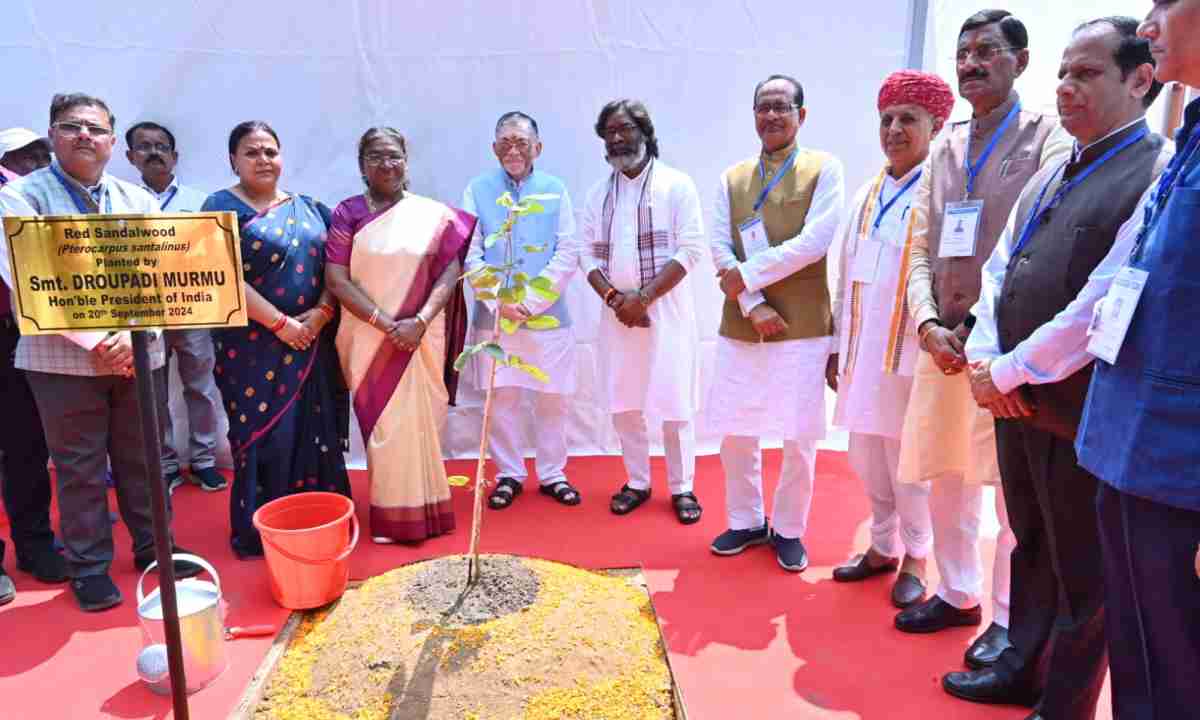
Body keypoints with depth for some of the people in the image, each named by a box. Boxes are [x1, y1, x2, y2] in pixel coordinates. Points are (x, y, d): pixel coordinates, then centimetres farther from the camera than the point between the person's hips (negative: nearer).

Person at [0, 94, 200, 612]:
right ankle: (88, 568, 20)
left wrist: (133, 333, -13)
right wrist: (94, 341, -16)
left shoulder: (138, 200, 9)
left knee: (143, 460, 12)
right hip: (62, 359, -3)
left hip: (139, 354, 3)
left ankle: (154, 546, 28)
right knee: (79, 469, 6)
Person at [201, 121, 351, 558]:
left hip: (311, 342, 4)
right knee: (267, 435, 0)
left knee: (316, 432, 8)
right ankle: (261, 533, 16)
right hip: (255, 345, -4)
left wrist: (321, 312, -9)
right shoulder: (222, 207, -2)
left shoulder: (307, 208, 13)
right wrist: (281, 323, -15)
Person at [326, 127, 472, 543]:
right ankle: (391, 516, 18)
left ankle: (420, 510, 20)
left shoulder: (433, 215, 2)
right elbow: (336, 279, -6)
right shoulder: (347, 214, 1)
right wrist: (386, 323, -14)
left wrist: (419, 321, -15)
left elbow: (450, 272, -2)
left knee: (415, 422, 4)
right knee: (381, 424, 4)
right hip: (367, 339, 0)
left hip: (420, 338, 0)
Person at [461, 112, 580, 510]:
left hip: (548, 315, 0)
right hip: (494, 315, 0)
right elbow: (469, 255, -2)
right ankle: (509, 474, 23)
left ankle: (552, 474, 23)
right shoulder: (478, 190, 2)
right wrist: (500, 301, -12)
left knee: (552, 399, 7)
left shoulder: (554, 189, 2)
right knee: (501, 399, 7)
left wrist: (531, 299, -11)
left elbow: (568, 254, -3)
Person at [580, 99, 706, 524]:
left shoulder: (676, 185, -3)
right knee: (623, 402, 8)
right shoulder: (598, 193, 11)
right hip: (617, 311, 4)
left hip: (666, 309, -4)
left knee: (674, 403, 0)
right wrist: (613, 297, -10)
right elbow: (588, 253, 7)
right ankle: (637, 482, 22)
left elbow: (691, 250, -9)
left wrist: (644, 296, -15)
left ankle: (681, 487, 14)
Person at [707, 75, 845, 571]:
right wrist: (753, 305, -11)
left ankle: (789, 530, 23)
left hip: (803, 327, -3)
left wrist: (749, 274, -12)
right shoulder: (732, 178, 10)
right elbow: (720, 250, 2)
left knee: (799, 437, 4)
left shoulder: (824, 169, 0)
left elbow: (815, 242, -12)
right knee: (734, 432, 9)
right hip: (740, 327, 4)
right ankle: (746, 521, 28)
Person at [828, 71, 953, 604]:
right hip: (861, 350, 6)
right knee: (866, 456, 14)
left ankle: (915, 560, 23)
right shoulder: (866, 196, 12)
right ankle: (883, 546, 31)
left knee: (905, 459, 4)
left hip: (907, 352, -6)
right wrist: (838, 346, 12)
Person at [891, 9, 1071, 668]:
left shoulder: (1048, 139, -2)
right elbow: (920, 250, 10)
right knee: (945, 479, 13)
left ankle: (1010, 620, 20)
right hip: (941, 341, 6)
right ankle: (958, 593, 31)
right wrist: (927, 324, -5)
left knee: (1014, 491, 4)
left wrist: (982, 330, -14)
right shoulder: (943, 149, 14)